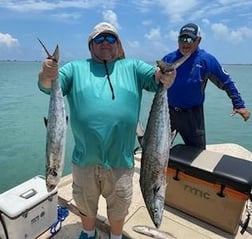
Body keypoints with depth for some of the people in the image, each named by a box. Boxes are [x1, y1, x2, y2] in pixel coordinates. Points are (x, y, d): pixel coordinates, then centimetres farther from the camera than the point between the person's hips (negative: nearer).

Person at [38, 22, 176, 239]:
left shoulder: (132, 66, 6)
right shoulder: (76, 68, 6)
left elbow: (155, 77, -6)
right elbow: (49, 86, -5)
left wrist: (165, 76, -30)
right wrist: (47, 76, -29)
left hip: (120, 158, 0)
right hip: (85, 157, 1)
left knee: (119, 205, 19)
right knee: (85, 202, 23)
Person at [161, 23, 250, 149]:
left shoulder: (206, 60, -4)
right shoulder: (168, 59, 2)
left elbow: (226, 82, 1)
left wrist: (239, 105, 0)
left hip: (192, 115, -1)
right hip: (168, 111, 2)